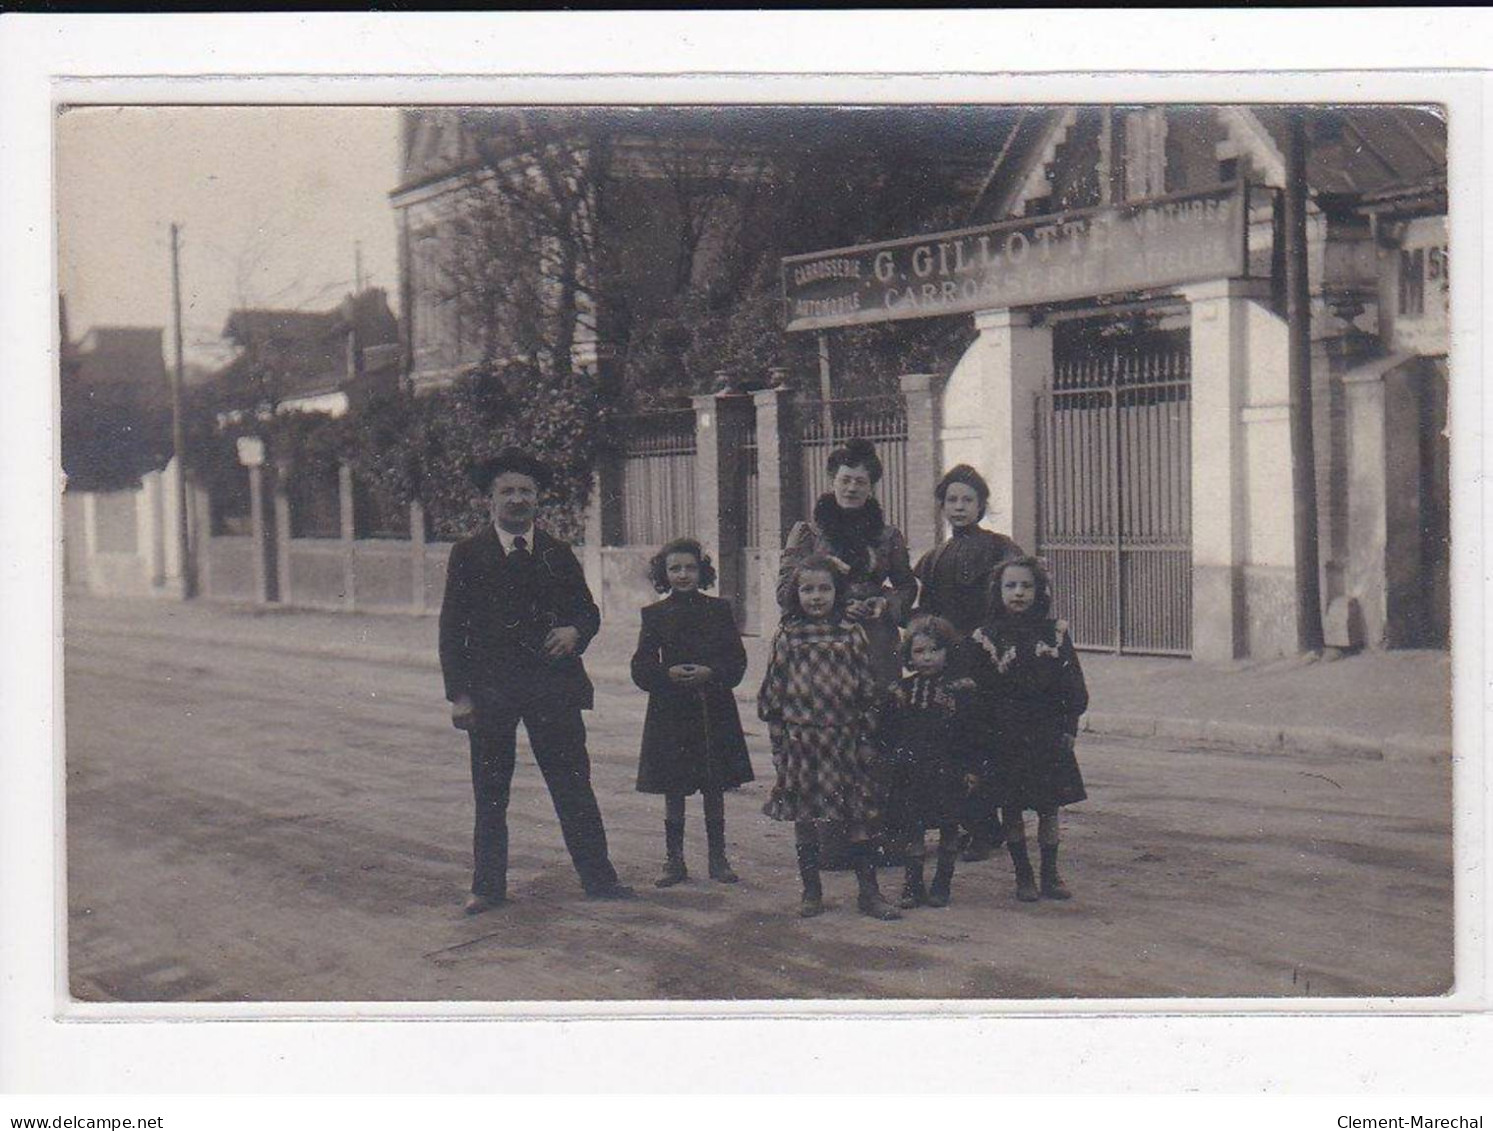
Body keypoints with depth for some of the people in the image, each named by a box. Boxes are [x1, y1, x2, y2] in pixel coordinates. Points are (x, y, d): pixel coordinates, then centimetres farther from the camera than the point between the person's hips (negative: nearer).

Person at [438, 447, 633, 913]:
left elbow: (587, 609, 15)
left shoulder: (557, 553, 9)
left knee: (574, 785, 3)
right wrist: (458, 694, -8)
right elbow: (452, 627, 0)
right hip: (489, 690, -1)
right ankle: (489, 887, 16)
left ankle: (598, 878, 12)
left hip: (553, 685, 1)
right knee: (490, 795, 7)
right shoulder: (468, 554, 2)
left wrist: (575, 631, -10)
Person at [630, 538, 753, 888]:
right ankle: (674, 861, 13)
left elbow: (737, 661, 1)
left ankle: (718, 859, 16)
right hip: (670, 711, 0)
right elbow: (641, 669, 0)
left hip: (714, 711, 0)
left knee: (714, 790, 6)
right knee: (673, 791, 5)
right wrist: (668, 674, -18)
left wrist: (710, 673, -16)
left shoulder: (719, 610, 4)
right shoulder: (654, 615, 3)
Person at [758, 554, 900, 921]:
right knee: (804, 818, 8)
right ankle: (811, 890, 19)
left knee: (858, 816, 2)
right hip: (801, 739, 0)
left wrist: (868, 728, -1)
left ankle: (868, 891, 10)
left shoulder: (852, 633, 2)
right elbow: (773, 690, 5)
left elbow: (868, 687, 5)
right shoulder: (787, 636, 2)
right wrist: (779, 739, 2)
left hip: (844, 738, 0)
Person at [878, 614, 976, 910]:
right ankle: (913, 885, 13)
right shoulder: (901, 691, 5)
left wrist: (970, 768, -9)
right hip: (909, 773, 2)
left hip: (948, 772, -2)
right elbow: (887, 732, 9)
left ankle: (942, 884, 19)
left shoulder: (960, 690, -4)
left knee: (949, 829, 7)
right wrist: (891, 759, 1)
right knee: (911, 829, 4)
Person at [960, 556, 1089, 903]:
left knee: (1049, 808, 7)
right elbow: (976, 692, -3)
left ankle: (1050, 874, 19)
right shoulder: (984, 638, -3)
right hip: (1006, 740, -1)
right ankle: (1023, 875, 17)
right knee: (1012, 810, 5)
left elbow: (1074, 689, 6)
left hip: (1049, 738, 2)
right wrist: (986, 731, -10)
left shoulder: (1055, 633, 3)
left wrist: (1068, 728, -1)